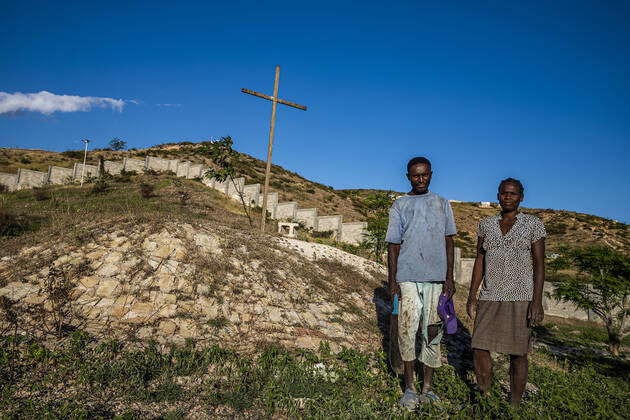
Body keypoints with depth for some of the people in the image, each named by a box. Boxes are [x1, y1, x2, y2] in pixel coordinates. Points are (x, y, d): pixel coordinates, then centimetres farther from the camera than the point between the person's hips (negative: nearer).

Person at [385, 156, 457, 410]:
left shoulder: (442, 204, 11)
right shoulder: (399, 206, 5)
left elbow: (448, 242, 12)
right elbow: (393, 246, 3)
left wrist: (449, 277, 4)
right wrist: (392, 282, -2)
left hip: (436, 278, 2)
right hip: (408, 278, -2)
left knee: (433, 333, 6)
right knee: (407, 332, -5)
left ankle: (427, 387, 19)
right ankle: (409, 387, 12)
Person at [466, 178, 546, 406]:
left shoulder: (533, 224, -3)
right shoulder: (486, 224, 7)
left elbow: (539, 263, -6)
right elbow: (479, 261, 9)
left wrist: (537, 301, -14)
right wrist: (472, 295, 4)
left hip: (520, 297, -3)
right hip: (491, 297, 3)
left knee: (518, 353, 4)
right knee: (479, 349, 1)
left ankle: (514, 407, 21)